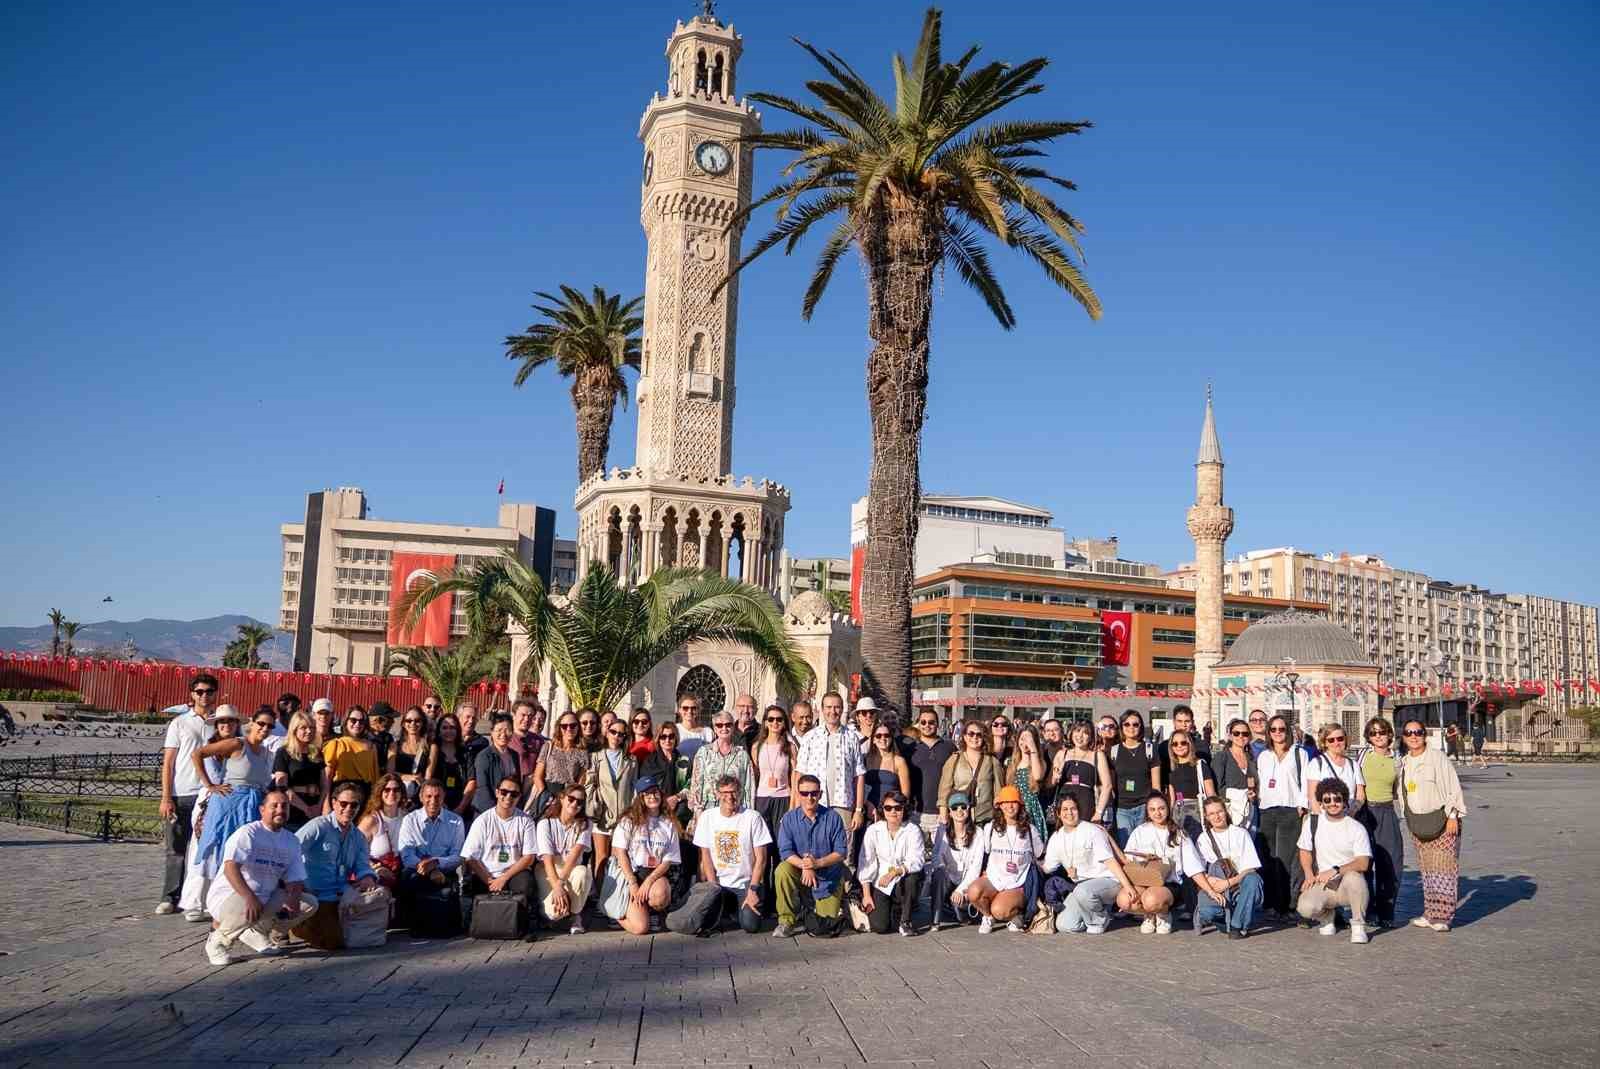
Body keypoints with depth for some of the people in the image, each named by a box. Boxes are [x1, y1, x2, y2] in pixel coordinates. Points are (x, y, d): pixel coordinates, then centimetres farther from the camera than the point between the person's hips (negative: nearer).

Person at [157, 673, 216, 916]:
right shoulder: (179, 722, 8)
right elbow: (168, 763, 5)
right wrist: (166, 797, -3)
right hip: (181, 795, -1)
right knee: (175, 848, 3)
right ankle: (170, 897, 10)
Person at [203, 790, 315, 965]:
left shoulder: (292, 841, 7)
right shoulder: (248, 833, -14)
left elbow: (294, 879, 4)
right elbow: (230, 868, -28)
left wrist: (293, 899, -19)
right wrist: (250, 897, -41)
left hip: (266, 898, 7)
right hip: (230, 894, -7)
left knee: (310, 903, -5)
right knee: (248, 910, -39)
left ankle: (257, 931, 7)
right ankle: (217, 939, -8)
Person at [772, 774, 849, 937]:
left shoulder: (833, 817, -9)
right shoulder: (789, 818, -6)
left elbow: (841, 852, -10)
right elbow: (785, 852, -13)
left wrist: (818, 863, -26)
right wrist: (804, 866, -30)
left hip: (828, 876, 0)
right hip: (800, 874, 0)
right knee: (783, 870, -31)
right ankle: (787, 921, -13)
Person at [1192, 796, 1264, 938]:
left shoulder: (1240, 834, 4)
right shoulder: (1203, 839, 9)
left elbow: (1250, 869, -5)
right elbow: (1197, 873, 0)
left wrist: (1228, 883, -18)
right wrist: (1211, 890, -19)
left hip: (1240, 885, 0)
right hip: (1218, 889, 0)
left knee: (1252, 878, -33)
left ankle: (1238, 925, -21)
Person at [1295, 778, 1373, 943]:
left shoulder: (1356, 828, -5)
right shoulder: (1313, 823, 5)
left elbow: (1363, 863, -13)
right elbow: (1305, 851, 15)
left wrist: (1335, 870, -24)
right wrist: (1309, 874, -4)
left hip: (1348, 886, -2)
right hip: (1322, 885, 2)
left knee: (1354, 877, -38)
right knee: (1306, 907, -29)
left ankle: (1358, 925, -15)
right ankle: (1327, 916, 10)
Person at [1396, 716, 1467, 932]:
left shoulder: (1438, 758, -6)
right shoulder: (1404, 763, 12)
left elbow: (1452, 787, -10)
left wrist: (1452, 816, -14)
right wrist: (1409, 821, 16)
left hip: (1441, 820, -6)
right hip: (1417, 823, 6)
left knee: (1443, 867, -7)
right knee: (1426, 869, 9)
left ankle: (1442, 916, -5)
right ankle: (1430, 913, 14)